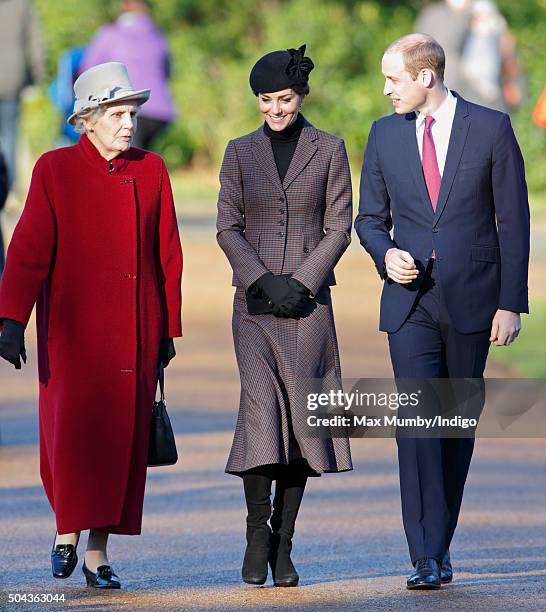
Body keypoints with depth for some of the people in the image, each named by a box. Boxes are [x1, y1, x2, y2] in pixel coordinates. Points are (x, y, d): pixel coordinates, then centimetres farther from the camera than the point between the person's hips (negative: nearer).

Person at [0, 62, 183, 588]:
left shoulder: (151, 171, 9)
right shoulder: (55, 170, 0)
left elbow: (168, 255, 12)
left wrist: (168, 329, 11)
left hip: (135, 331, 3)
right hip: (72, 330, -3)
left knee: (121, 439, 1)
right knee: (71, 430, -11)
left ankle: (98, 554, 8)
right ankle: (66, 527, 13)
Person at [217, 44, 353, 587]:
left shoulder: (329, 150, 5)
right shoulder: (240, 152, 8)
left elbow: (338, 228, 2)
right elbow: (227, 227, 4)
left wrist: (301, 283, -10)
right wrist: (264, 280, -10)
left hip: (308, 299, 0)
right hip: (253, 300, 0)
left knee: (299, 413, -4)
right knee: (261, 405, -15)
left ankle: (283, 545, 2)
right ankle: (257, 533, -4)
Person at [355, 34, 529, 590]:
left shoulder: (491, 128, -2)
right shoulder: (384, 134, 7)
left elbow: (513, 221, -1)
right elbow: (370, 218, 15)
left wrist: (511, 303, -5)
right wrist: (385, 253, -8)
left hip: (471, 299, -1)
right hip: (410, 302, 1)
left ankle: (439, 540, 19)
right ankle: (428, 558, -14)